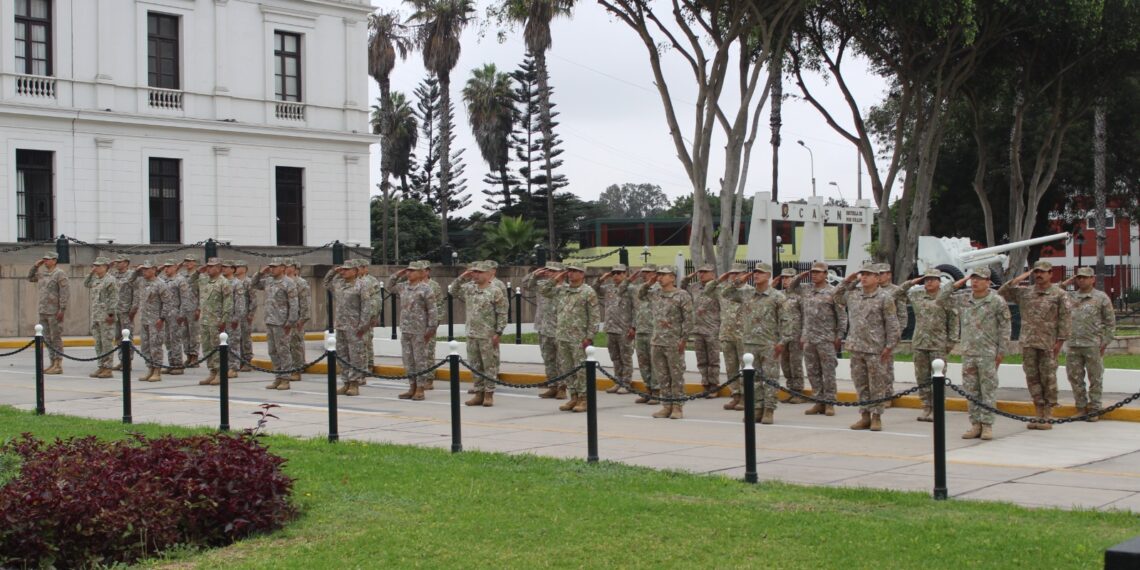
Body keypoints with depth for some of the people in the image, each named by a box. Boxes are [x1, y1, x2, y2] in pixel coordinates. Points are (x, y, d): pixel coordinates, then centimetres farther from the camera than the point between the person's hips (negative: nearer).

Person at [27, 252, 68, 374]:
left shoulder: (60, 274, -10)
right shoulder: (43, 274, 14)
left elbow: (64, 293, -15)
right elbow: (30, 277, 28)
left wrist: (62, 309, -19)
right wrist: (36, 266, 13)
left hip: (54, 312, -8)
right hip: (43, 311, 8)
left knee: (56, 338, -4)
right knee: (47, 339, 11)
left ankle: (58, 365, -1)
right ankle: (53, 363, 18)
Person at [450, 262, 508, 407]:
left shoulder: (495, 291, -8)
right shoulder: (469, 289, 9)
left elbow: (502, 314, -9)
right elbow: (452, 291, 17)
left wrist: (498, 332, -13)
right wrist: (462, 278, 4)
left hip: (488, 336, -6)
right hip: (472, 335, 6)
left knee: (490, 365, 0)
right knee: (475, 366, 10)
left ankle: (489, 394, 4)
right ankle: (479, 393, 17)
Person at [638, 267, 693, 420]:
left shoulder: (682, 295, -6)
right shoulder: (655, 294, 11)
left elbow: (688, 319, -9)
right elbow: (640, 295, 27)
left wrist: (684, 338, -13)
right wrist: (648, 284, 10)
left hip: (674, 343, -6)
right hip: (657, 342, 6)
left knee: (676, 376, -1)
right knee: (661, 376, 10)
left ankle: (678, 407, 4)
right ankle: (667, 405, 17)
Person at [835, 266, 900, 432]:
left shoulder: (884, 299, -6)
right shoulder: (853, 296, 10)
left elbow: (892, 325, -7)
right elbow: (838, 297, 29)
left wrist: (889, 346, -12)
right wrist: (847, 281, 16)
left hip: (875, 350, -6)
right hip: (856, 348, 6)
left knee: (877, 385, 0)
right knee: (861, 385, 9)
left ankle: (876, 417, 6)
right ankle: (865, 416, 16)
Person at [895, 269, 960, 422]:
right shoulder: (916, 295, 8)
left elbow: (953, 321, -2)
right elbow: (895, 295, 14)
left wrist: (951, 341, -5)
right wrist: (910, 283, 4)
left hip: (938, 345, -4)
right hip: (919, 344, 4)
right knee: (922, 377, 7)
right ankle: (926, 407, 15)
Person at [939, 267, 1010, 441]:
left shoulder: (997, 302, -4)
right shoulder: (963, 300, 7)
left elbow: (1004, 328, -3)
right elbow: (941, 300, 11)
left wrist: (1001, 352, -7)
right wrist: (956, 284, 2)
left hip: (988, 354, -5)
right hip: (968, 353, 5)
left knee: (988, 390, -2)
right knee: (971, 390, 7)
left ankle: (987, 425, 2)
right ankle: (975, 424, 14)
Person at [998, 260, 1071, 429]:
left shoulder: (1059, 295, 1)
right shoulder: (1024, 293, 12)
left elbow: (1064, 319, -3)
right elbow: (1001, 294, 11)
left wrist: (1060, 340, -9)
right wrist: (1016, 280, 1)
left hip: (1048, 344, -4)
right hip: (1028, 343, 4)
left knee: (1048, 379, 0)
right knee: (1032, 378, 7)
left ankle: (1047, 417, 5)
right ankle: (1039, 413, 15)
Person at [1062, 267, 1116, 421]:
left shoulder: (1101, 297, 2)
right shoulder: (1070, 297, 11)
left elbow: (1110, 322, 3)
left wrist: (1105, 342, -4)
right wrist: (1064, 284, 4)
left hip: (1093, 346, -4)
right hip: (1073, 345, 4)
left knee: (1095, 379, 2)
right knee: (1075, 378, 7)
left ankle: (1094, 409, 9)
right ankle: (1081, 408, 18)